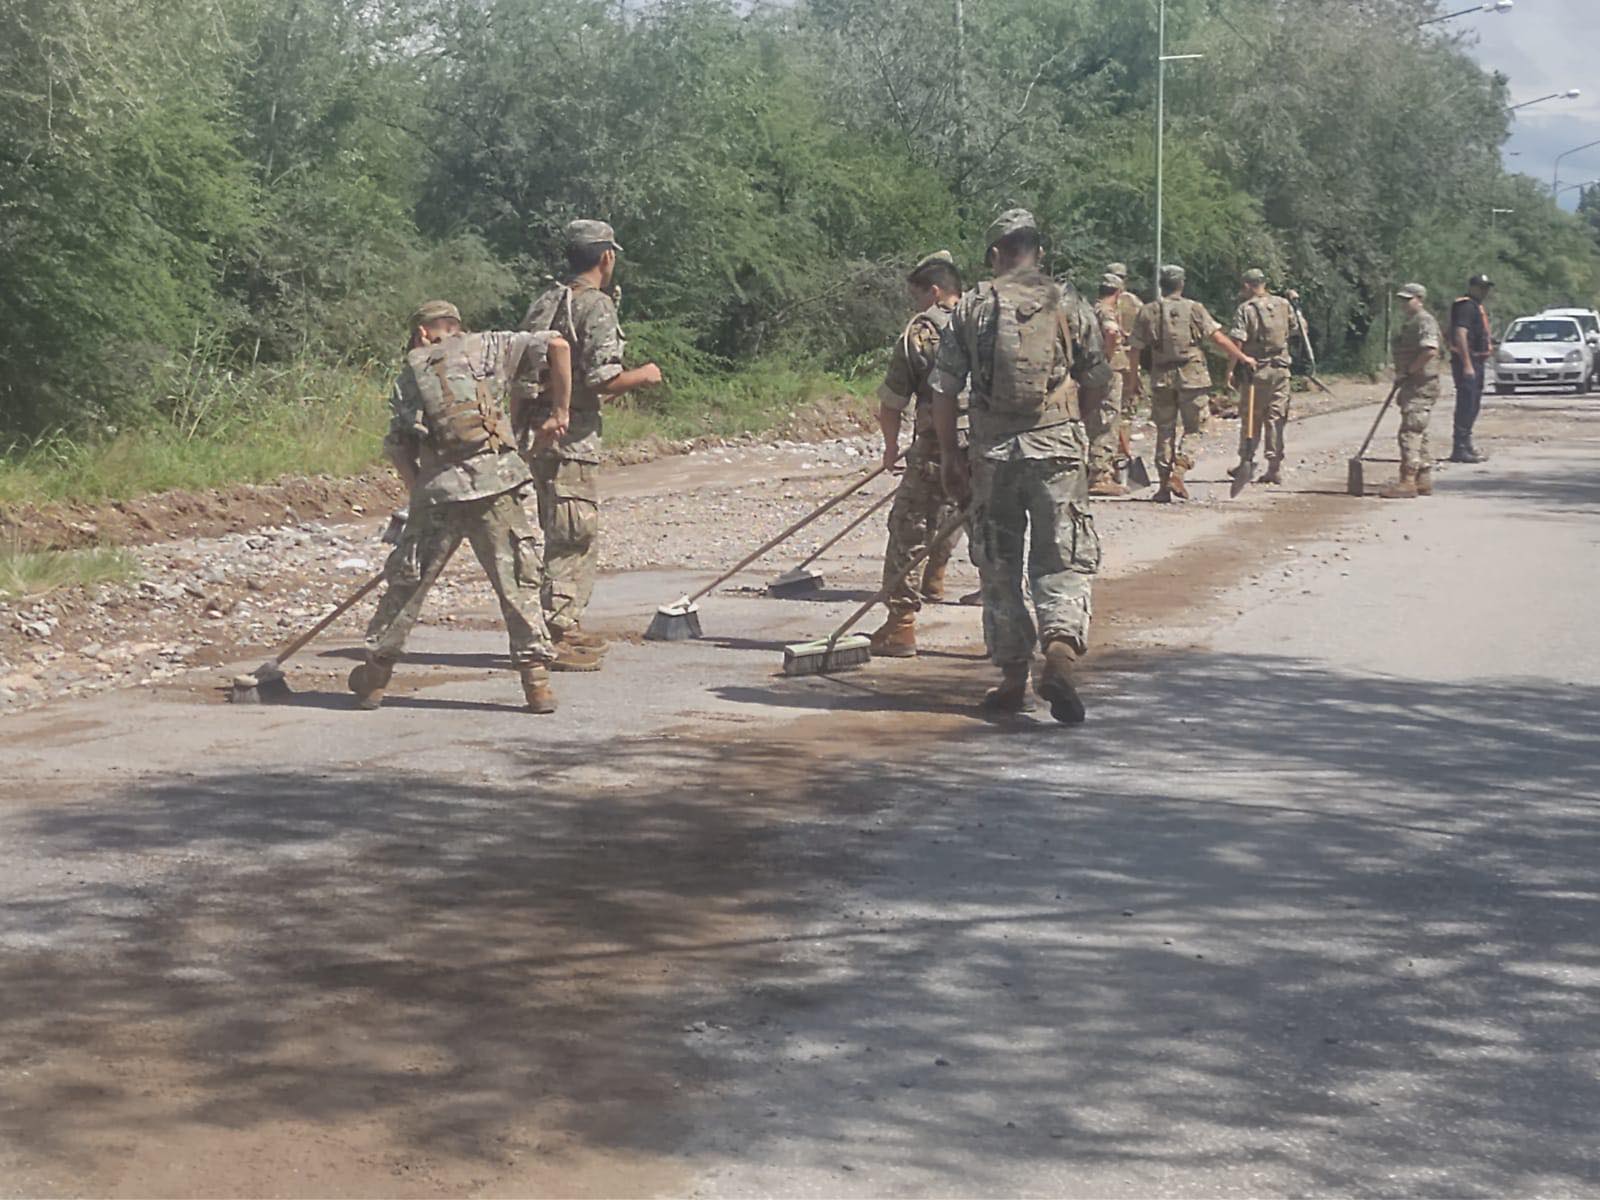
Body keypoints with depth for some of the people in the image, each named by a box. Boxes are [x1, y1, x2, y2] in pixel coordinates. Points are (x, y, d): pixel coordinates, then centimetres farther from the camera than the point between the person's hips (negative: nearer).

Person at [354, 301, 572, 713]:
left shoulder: (410, 374, 18)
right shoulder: (485, 347, 12)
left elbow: (397, 447, 12)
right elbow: (557, 346, 3)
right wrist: (559, 410, 10)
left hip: (439, 489, 2)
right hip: (496, 481, -2)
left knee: (407, 582, 13)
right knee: (518, 583, 5)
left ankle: (375, 673, 22)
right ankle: (536, 679, 2)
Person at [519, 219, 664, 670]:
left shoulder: (544, 304, 13)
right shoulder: (596, 306, -12)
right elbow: (602, 378, -21)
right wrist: (643, 376, -2)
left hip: (537, 432, 9)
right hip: (571, 438, -9)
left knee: (577, 536, 18)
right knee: (572, 536, -5)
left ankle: (568, 625, 25)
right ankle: (555, 637, -4)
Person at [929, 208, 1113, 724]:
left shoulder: (970, 309, 3)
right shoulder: (1071, 307, 3)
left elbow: (943, 391, 1)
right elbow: (1098, 385, 8)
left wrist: (949, 455, 10)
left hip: (992, 453, 1)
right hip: (1058, 449, -1)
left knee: (999, 568, 11)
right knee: (1063, 563, 3)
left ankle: (1013, 678, 15)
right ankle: (1061, 652, -21)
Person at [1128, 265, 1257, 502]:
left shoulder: (1147, 312, 4)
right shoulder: (1194, 309, -1)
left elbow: (1136, 350, 4)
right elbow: (1219, 338, -2)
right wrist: (1242, 358, 7)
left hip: (1161, 377, 2)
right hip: (1191, 376, -2)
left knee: (1165, 431, 9)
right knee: (1193, 428, 7)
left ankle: (1165, 486, 8)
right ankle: (1177, 473, -10)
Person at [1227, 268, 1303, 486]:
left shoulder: (1246, 309, -7)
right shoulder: (1284, 305, 5)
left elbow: (1237, 341, -14)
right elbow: (1298, 330, 13)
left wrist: (1231, 369, -11)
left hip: (1256, 370, -3)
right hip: (1280, 368, 3)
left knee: (1250, 419, 7)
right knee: (1276, 419, 6)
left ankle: (1246, 464, 9)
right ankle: (1275, 468, 4)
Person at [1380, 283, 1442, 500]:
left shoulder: (1424, 321, -13)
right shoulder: (1408, 321, 19)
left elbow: (1430, 351, -26)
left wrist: (1408, 372, -19)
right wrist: (1400, 377, 15)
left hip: (1421, 385, -11)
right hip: (1412, 385, 11)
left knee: (1410, 432, -13)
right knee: (1418, 433, 14)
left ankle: (1407, 482, -14)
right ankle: (1424, 480, 19)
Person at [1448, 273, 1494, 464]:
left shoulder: (1478, 307, 20)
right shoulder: (1466, 306, -13)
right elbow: (1460, 335, -22)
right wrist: (1467, 365, -26)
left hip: (1476, 361, 11)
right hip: (1467, 362, -11)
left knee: (1473, 406, 15)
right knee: (1466, 405, -11)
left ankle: (1466, 445, 23)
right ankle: (1459, 448, -11)